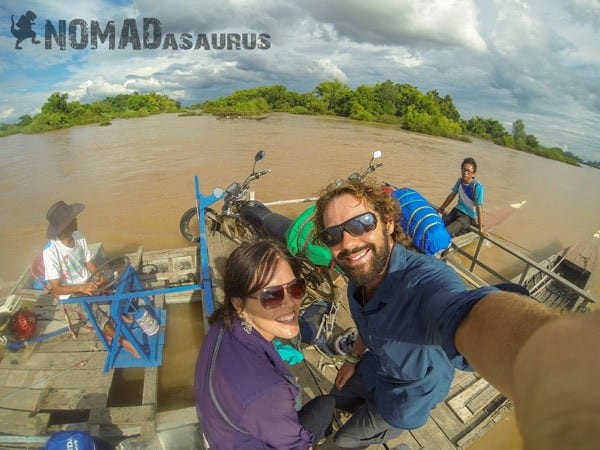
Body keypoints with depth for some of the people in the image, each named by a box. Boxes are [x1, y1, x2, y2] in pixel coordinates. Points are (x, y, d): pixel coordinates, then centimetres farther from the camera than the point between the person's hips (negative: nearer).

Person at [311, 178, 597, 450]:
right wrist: (353, 359, 15)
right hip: (375, 366, 5)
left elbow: (472, 319, -70)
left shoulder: (423, 280, -46)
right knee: (338, 399, 30)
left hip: (408, 392, -5)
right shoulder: (360, 273, -18)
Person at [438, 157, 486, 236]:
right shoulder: (460, 181, -3)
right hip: (457, 210, 6)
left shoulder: (477, 186, -21)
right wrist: (442, 208, 22)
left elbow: (479, 208, -20)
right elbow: (452, 195, 12)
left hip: (468, 216, -6)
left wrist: (481, 228, -17)